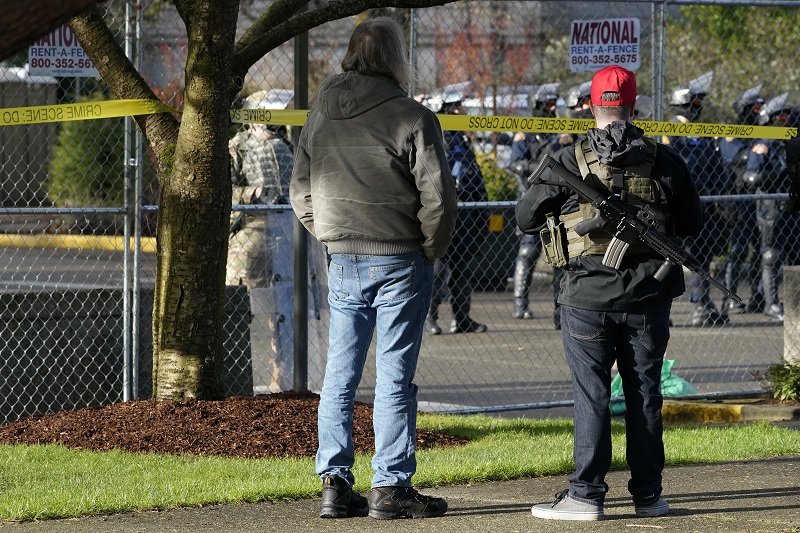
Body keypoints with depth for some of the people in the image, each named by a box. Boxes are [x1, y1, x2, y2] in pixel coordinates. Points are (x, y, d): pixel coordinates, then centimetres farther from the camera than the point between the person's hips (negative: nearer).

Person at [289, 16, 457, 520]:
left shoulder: (321, 114, 6)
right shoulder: (412, 118, -11)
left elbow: (301, 191, 13)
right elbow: (437, 195, -12)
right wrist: (431, 249, 3)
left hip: (343, 264, 5)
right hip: (400, 262, -5)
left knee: (340, 373, 10)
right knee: (395, 375, -1)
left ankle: (335, 483, 8)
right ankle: (391, 487, 0)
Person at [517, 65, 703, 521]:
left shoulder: (570, 163, -7)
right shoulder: (664, 161, -2)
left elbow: (526, 218, 0)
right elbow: (693, 222, 8)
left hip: (588, 297, -2)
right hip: (649, 296, 2)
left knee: (591, 396, 2)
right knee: (645, 393, 9)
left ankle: (587, 494, 0)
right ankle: (648, 495, 13)